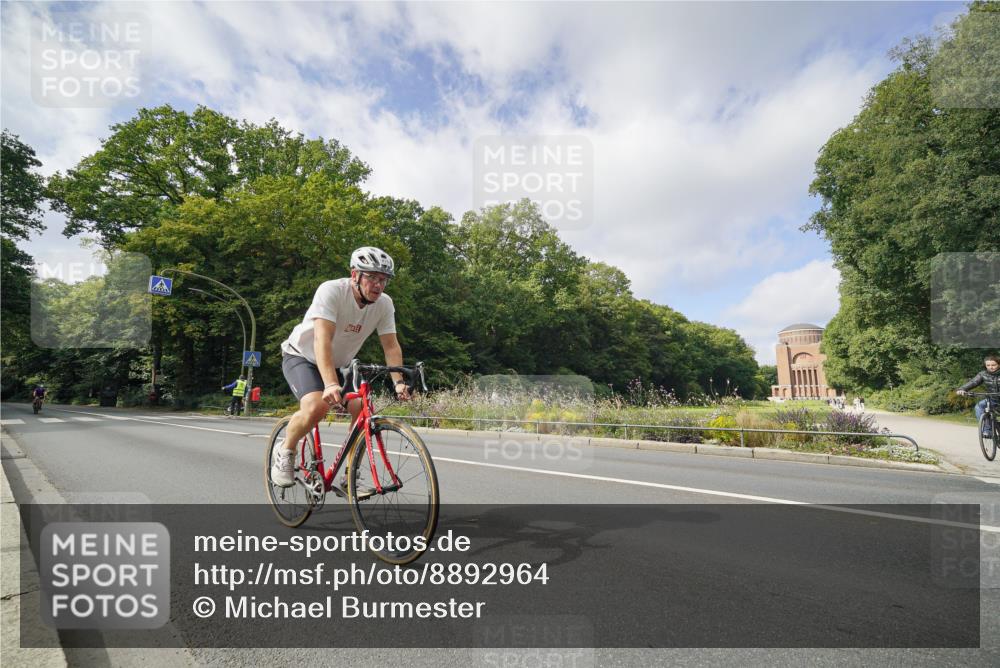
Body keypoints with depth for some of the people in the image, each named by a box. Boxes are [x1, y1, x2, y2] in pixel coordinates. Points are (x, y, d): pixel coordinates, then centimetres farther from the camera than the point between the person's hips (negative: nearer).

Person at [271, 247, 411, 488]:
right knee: (317, 406, -31)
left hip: (340, 364, 5)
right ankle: (285, 452, 1)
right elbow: (322, 340, -39)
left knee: (363, 410, -17)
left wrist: (398, 382, -31)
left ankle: (350, 479, 3)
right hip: (302, 356, -4)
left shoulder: (384, 304, -15)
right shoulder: (331, 291, -29)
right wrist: (331, 384, -51)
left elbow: (391, 346, -15)